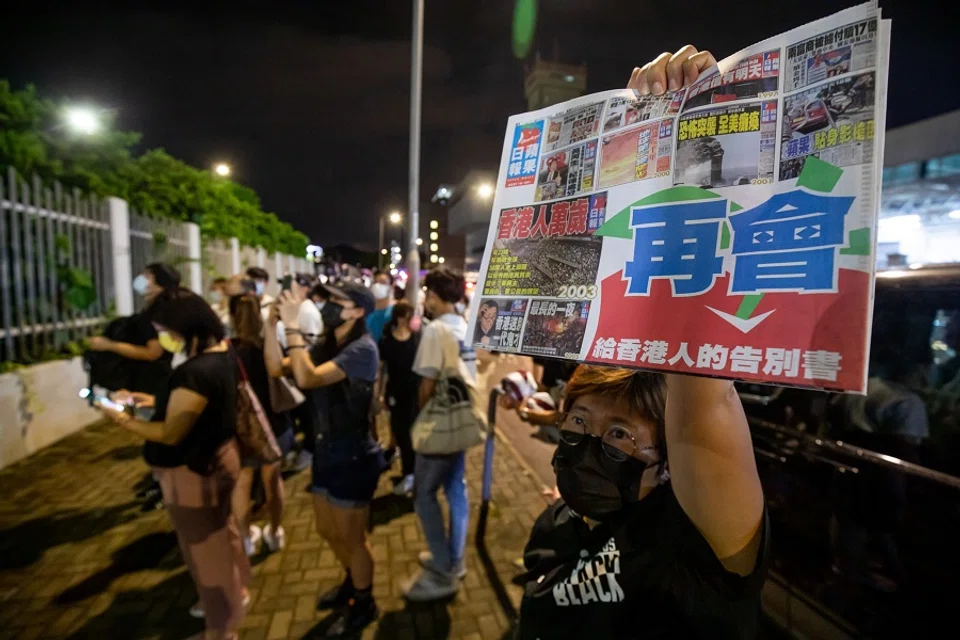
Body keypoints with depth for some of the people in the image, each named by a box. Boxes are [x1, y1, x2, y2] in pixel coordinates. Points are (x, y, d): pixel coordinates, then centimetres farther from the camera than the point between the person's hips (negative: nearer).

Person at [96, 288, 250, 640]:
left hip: (193, 471, -9)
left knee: (203, 547, 11)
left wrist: (125, 420, -10)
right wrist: (155, 400, 6)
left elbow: (170, 434, -23)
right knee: (221, 530, 27)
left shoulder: (195, 372, -32)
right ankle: (235, 592, 49)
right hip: (218, 456, 9)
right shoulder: (221, 353, -3)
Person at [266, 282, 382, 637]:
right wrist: (273, 323, -8)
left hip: (353, 453, -8)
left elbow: (307, 378, -31)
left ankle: (364, 605, 37)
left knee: (351, 537, 11)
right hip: (327, 448, 8)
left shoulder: (362, 348, -21)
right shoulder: (326, 345, 5)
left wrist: (292, 325, -27)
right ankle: (354, 581, 51)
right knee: (327, 531, 24)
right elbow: (275, 367, 0)